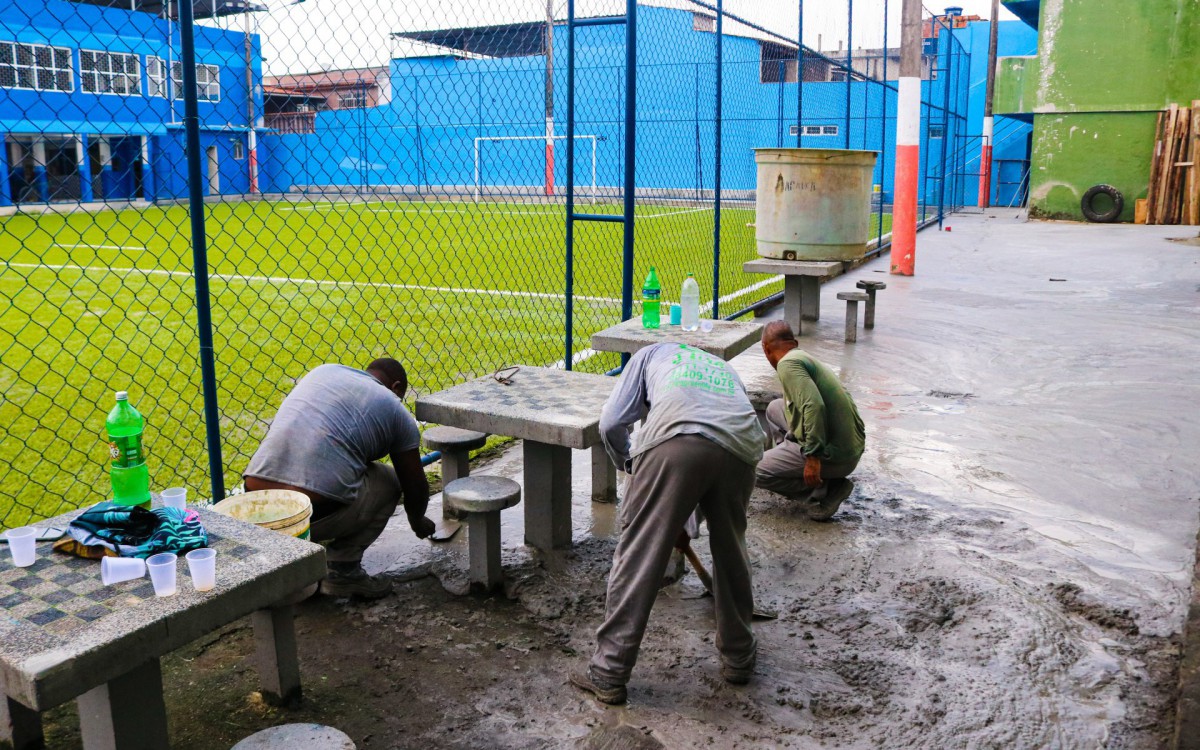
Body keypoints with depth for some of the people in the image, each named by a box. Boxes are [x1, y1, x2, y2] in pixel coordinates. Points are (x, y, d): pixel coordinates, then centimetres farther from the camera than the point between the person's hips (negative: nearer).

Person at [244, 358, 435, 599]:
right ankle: (343, 569, 12)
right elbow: (415, 487, 20)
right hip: (315, 515, -5)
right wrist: (417, 521, 43)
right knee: (387, 482, 21)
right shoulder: (396, 412, 12)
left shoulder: (322, 371, 23)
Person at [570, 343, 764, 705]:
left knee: (638, 556, 4)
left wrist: (630, 465, 37)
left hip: (675, 442, -4)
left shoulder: (651, 355, 33)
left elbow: (611, 423, 19)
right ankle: (738, 658, 37)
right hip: (740, 449, 4)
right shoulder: (724, 367, 43)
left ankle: (609, 674, 9)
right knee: (730, 550, 23)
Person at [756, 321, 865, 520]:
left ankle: (825, 490, -4)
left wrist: (813, 456, -26)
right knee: (775, 409, 21)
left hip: (834, 455, -9)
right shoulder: (805, 357, 18)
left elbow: (814, 405, -28)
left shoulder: (788, 363, -12)